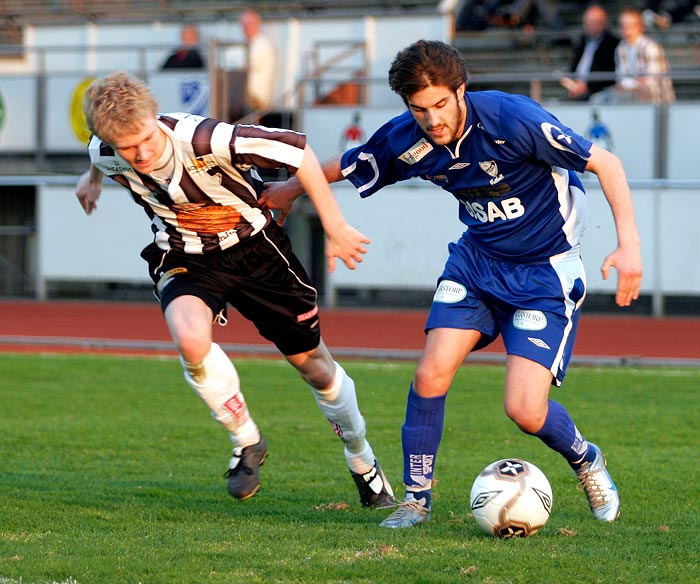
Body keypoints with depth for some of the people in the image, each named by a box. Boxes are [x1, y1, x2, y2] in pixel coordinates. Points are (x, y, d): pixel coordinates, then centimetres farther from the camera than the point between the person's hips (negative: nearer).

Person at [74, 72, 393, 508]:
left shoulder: (202, 140, -35)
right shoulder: (107, 154, -20)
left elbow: (296, 150, -26)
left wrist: (335, 228, -22)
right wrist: (92, 177, 32)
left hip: (255, 249, -2)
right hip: (184, 258, 2)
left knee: (312, 362, 10)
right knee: (190, 340, -31)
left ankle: (362, 460, 38)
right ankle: (247, 442, -6)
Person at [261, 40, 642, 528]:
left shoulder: (512, 119, -27)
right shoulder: (404, 140, -12)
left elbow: (604, 163, -21)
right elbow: (341, 166, 10)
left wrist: (629, 243, -28)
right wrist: (290, 190, 25)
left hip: (546, 270, -5)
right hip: (477, 256, 5)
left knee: (525, 411, -14)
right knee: (431, 374, -11)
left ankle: (586, 461, 19)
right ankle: (416, 498, 9)